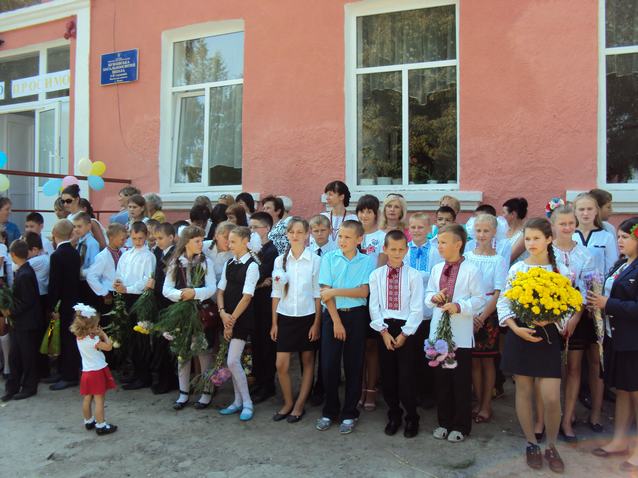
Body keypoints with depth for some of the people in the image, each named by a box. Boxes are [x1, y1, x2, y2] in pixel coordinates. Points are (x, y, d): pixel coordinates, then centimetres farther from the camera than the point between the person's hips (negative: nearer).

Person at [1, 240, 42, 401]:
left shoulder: (24, 275, -23)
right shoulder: (23, 271, 5)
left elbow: (26, 302, -21)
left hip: (27, 323, -8)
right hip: (19, 323, 8)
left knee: (28, 356, 6)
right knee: (14, 356, 13)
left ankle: (29, 387, 20)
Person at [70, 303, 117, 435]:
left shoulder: (80, 338, 3)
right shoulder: (92, 340, -23)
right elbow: (109, 346, -21)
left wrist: (98, 334, -2)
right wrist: (103, 334, -10)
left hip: (87, 372, 8)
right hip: (97, 371, -8)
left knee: (87, 399, 17)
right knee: (99, 400, -2)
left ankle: (88, 421, 31)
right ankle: (101, 426, 2)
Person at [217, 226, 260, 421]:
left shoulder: (252, 266, -10)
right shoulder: (228, 264, 11)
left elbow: (247, 296, -15)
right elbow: (221, 290, 9)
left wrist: (232, 319, -14)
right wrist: (223, 313, -7)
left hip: (242, 317, -7)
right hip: (228, 317, 7)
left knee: (232, 361, -10)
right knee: (233, 361, 11)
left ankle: (247, 403, 5)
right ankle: (238, 401, 23)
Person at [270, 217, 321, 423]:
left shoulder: (315, 260, -6)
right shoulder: (280, 260, 2)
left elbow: (318, 294, -4)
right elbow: (276, 294, 7)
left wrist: (317, 323, -6)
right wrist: (274, 323, 6)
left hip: (307, 317, -2)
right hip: (285, 317, 2)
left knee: (308, 362, 8)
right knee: (281, 365, 0)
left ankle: (299, 405, 21)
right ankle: (288, 403, 21)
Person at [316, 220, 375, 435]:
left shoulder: (367, 261, 0)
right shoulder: (329, 258, 1)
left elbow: (364, 291, -9)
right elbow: (326, 292, -4)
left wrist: (336, 291, -15)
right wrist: (336, 321, -10)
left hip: (356, 316, 0)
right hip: (332, 315, 0)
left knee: (354, 366, 6)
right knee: (329, 365, 1)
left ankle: (349, 414, 19)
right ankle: (329, 411, 19)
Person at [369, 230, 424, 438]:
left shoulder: (414, 275, -4)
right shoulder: (376, 275, 3)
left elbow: (417, 309, -6)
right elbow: (374, 306, 1)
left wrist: (404, 334, -9)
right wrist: (384, 331, -6)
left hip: (406, 329, -2)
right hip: (383, 329, 3)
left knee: (406, 376, -1)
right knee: (387, 375, 10)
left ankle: (412, 418, 20)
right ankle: (394, 416, 28)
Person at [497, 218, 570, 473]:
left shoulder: (561, 270, 0)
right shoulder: (516, 268, 0)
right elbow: (503, 303, 1)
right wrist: (516, 328, -12)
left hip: (548, 336, 0)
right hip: (520, 334, 1)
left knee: (551, 397, -4)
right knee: (524, 392, 9)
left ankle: (551, 446, 20)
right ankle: (532, 444, 27)